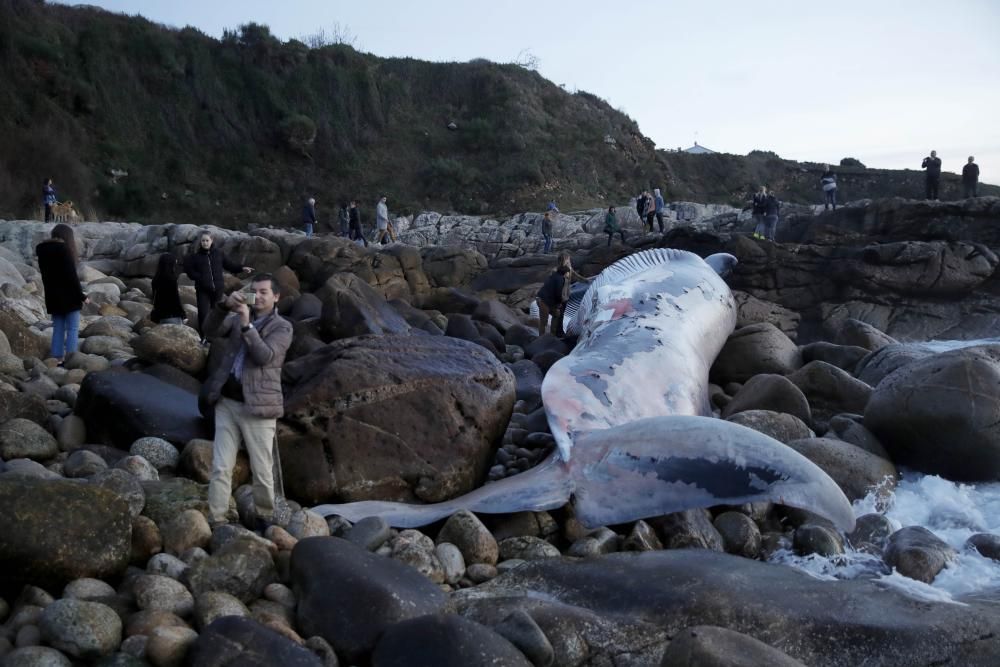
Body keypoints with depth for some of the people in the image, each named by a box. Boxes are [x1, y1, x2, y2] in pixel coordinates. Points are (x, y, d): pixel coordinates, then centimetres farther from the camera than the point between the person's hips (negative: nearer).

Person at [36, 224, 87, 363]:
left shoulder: (42, 250, 9)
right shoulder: (64, 249, -12)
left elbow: (45, 275, 14)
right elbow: (72, 275, -14)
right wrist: (82, 295, -9)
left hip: (52, 296, 7)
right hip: (68, 296, -7)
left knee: (58, 329, 10)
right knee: (72, 329, -3)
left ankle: (57, 358, 7)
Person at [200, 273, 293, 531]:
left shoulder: (282, 327, 0)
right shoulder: (238, 318, 15)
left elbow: (265, 356, -16)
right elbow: (211, 330, -3)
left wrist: (247, 325, -24)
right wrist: (224, 306, -19)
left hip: (257, 406, -4)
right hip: (226, 402, 4)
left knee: (262, 470, 3)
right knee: (221, 467, 3)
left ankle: (265, 518, 22)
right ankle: (216, 521, 7)